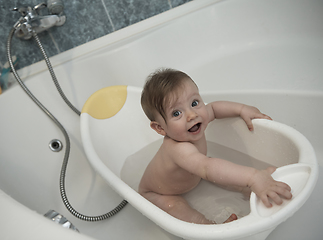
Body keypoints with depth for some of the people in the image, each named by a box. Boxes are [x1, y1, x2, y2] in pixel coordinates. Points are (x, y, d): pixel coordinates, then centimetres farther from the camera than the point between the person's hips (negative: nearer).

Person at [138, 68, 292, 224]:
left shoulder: (197, 117, -23)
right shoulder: (177, 149, -49)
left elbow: (212, 108, 0)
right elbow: (207, 168, -65)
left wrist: (241, 109, -10)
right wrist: (252, 177, -75)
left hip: (186, 175, 8)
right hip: (156, 193, -7)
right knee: (171, 205, -33)